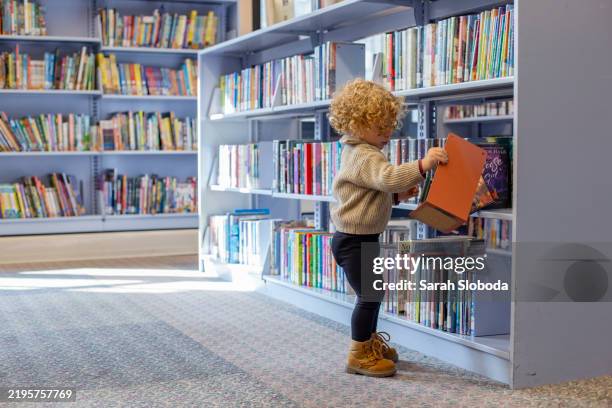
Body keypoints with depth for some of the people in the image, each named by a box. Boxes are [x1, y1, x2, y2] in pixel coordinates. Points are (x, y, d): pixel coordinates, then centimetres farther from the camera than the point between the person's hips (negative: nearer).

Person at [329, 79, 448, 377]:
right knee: (369, 295, -3)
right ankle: (359, 355, 9)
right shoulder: (365, 157, -21)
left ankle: (370, 342, 37)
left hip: (362, 238, 11)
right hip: (355, 240, -11)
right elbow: (387, 177, -40)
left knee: (372, 292, 21)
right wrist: (422, 165, -49)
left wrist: (397, 196, 7)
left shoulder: (359, 153, 15)